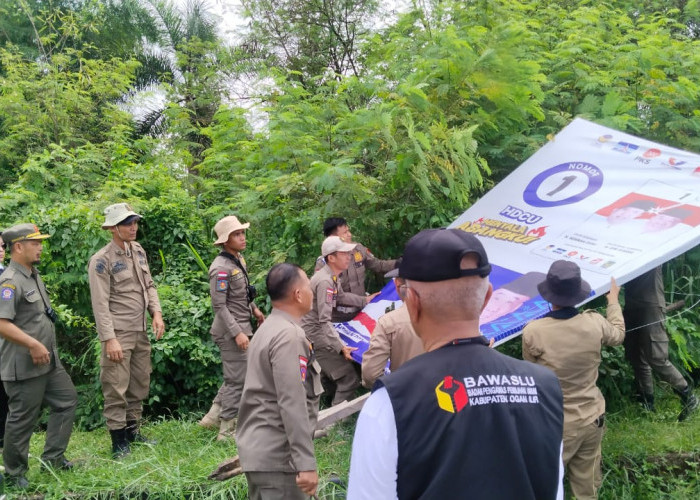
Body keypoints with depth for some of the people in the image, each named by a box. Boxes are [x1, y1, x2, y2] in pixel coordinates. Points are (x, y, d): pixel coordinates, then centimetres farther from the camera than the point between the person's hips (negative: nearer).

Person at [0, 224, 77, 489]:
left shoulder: (33, 275, 11)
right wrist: (33, 345, -26)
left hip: (48, 360, 10)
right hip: (24, 366, -10)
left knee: (67, 400, 15)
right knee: (22, 419, 2)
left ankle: (53, 457, 25)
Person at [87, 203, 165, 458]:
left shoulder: (138, 250, 8)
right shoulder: (101, 261, -13)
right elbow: (100, 304, -16)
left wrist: (156, 313, 2)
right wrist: (109, 339, -19)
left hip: (140, 331, 7)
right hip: (118, 333, -7)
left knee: (140, 384, 15)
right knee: (116, 388, -2)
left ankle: (132, 430, 29)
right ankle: (118, 440, 9)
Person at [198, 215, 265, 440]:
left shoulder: (239, 259, 8)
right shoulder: (221, 268, -19)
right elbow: (219, 306, -21)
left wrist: (253, 309, 19)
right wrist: (237, 333, -23)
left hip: (241, 326, 10)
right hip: (231, 331, -9)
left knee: (236, 376, 19)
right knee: (237, 380, -1)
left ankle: (213, 417, 29)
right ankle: (227, 431, 11)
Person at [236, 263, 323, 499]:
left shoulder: (269, 329, 14)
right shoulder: (289, 335, -18)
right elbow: (292, 404, -23)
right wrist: (306, 463, -23)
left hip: (257, 450, 10)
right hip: (278, 456, -10)